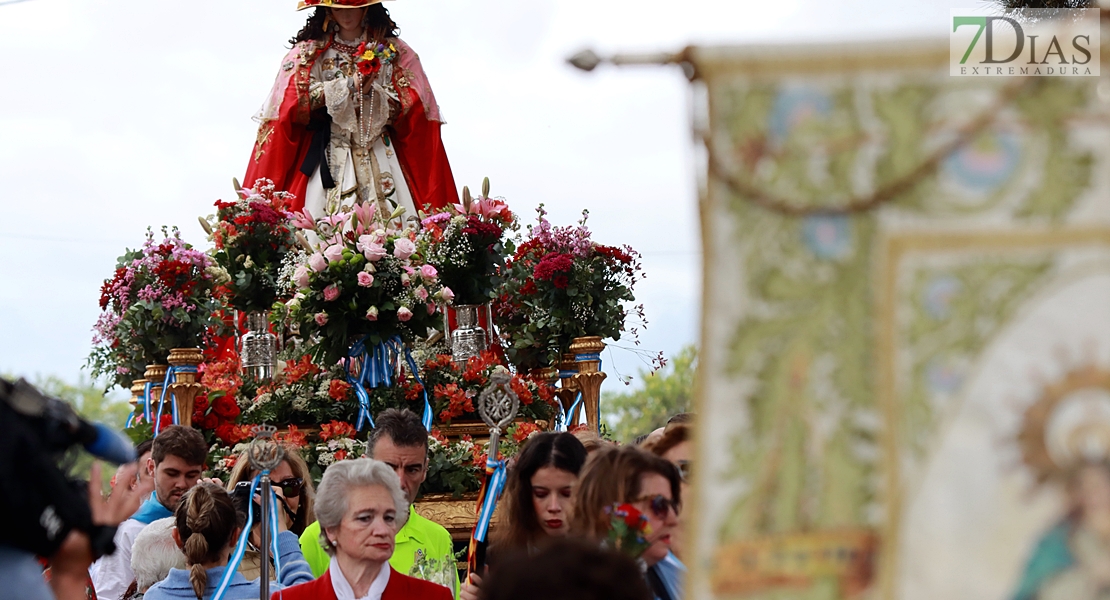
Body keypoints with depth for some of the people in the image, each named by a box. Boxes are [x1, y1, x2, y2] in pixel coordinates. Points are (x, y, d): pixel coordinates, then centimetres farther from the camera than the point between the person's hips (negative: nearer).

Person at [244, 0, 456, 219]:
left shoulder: (394, 52, 11)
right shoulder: (308, 52, 12)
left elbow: (412, 108, 3)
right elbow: (294, 103, -2)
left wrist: (372, 92, -15)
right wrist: (348, 86, -9)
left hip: (381, 157, 0)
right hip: (328, 158, 0)